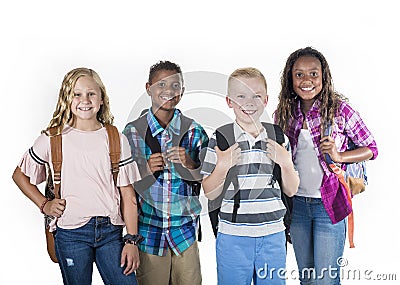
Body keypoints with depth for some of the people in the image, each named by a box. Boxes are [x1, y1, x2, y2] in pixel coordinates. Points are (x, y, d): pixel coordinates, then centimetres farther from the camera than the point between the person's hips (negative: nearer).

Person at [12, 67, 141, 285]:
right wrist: (44, 205, 3)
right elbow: (20, 175, 15)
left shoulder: (116, 140, 5)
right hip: (71, 234, -1)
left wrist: (131, 240, -2)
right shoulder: (53, 139, 2)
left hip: (110, 231, 1)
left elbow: (128, 195, 3)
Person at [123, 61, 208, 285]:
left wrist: (190, 164, -18)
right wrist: (146, 169, -17)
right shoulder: (132, 131, -3)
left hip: (185, 231, 1)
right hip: (148, 230, -1)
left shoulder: (195, 132, -1)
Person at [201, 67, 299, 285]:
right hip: (233, 237, -3)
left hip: (273, 235, 3)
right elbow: (210, 193, -2)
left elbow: (291, 190, 8)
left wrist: (286, 163, -9)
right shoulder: (219, 140, -4)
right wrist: (222, 167, -18)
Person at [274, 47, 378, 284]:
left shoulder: (340, 110, -10)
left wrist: (339, 156, -18)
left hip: (329, 204, -4)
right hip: (296, 204, 4)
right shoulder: (285, 113, 1)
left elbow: (372, 148, -2)